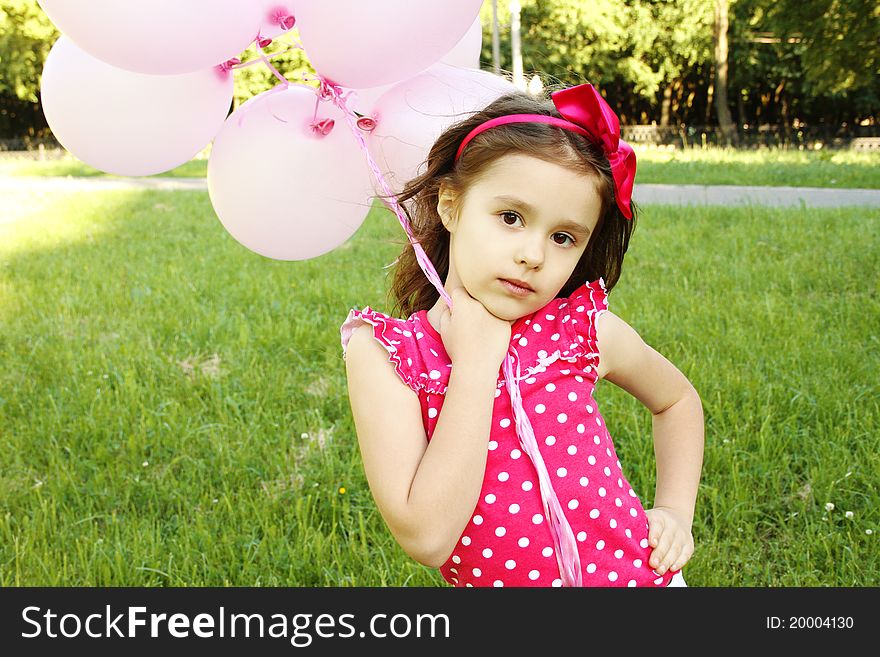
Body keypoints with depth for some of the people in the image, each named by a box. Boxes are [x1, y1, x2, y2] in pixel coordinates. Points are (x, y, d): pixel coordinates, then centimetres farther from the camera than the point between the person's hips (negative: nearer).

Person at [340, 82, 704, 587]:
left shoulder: (586, 331, -12)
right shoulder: (382, 352, -17)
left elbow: (676, 398, 10)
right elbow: (426, 537, -28)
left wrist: (675, 512, -2)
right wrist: (475, 361, -27)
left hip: (635, 572, 1)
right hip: (489, 580, -1)